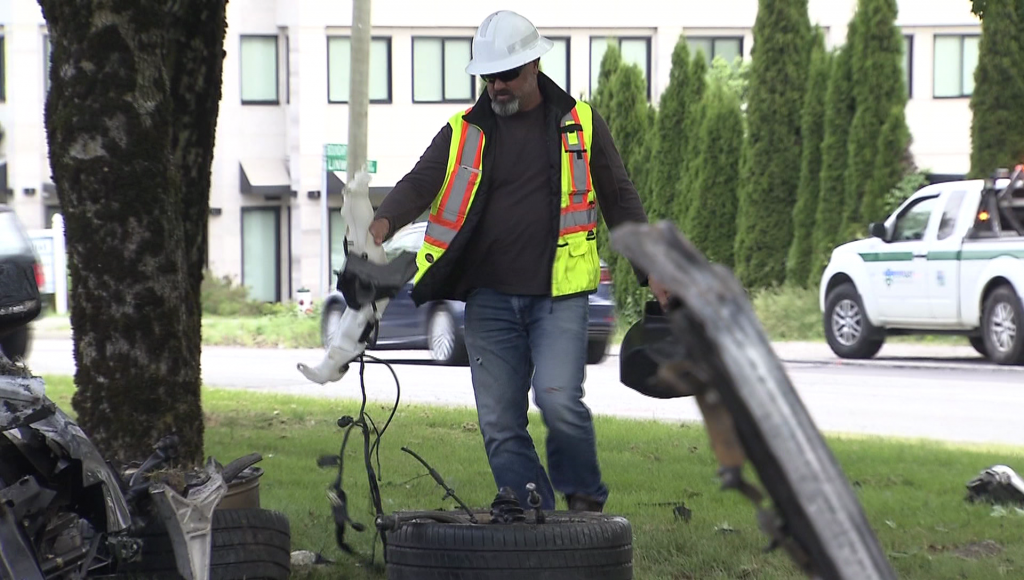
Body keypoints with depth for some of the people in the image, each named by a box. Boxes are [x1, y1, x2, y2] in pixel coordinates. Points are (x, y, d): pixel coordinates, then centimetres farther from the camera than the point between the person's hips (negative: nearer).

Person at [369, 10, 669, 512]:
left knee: (558, 400, -18)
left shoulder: (579, 125, 8)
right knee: (499, 423, 0)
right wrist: (384, 222, -25)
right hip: (488, 297, 3)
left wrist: (652, 271, 10)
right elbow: (421, 183, -4)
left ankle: (585, 500, 5)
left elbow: (620, 200, 15)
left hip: (558, 295, -2)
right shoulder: (463, 133, 10)